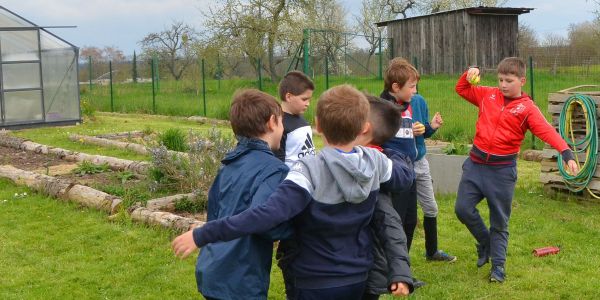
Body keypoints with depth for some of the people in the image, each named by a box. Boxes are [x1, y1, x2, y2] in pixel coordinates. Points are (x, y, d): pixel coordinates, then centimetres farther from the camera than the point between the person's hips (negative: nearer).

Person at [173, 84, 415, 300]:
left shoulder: (310, 171, -27)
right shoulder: (376, 162, -10)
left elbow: (267, 214, -37)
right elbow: (405, 176, 12)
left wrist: (202, 235, -35)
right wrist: (392, 151, 32)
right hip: (358, 278, 6)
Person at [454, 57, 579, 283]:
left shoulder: (527, 108, -8)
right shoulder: (488, 95, 5)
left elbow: (547, 131, -20)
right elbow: (461, 89, 17)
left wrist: (566, 152, -35)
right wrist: (468, 75, -4)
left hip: (502, 171, -3)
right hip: (475, 163, 4)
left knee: (500, 221, 6)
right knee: (463, 209, 2)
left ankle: (498, 266, 19)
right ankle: (485, 243, 27)